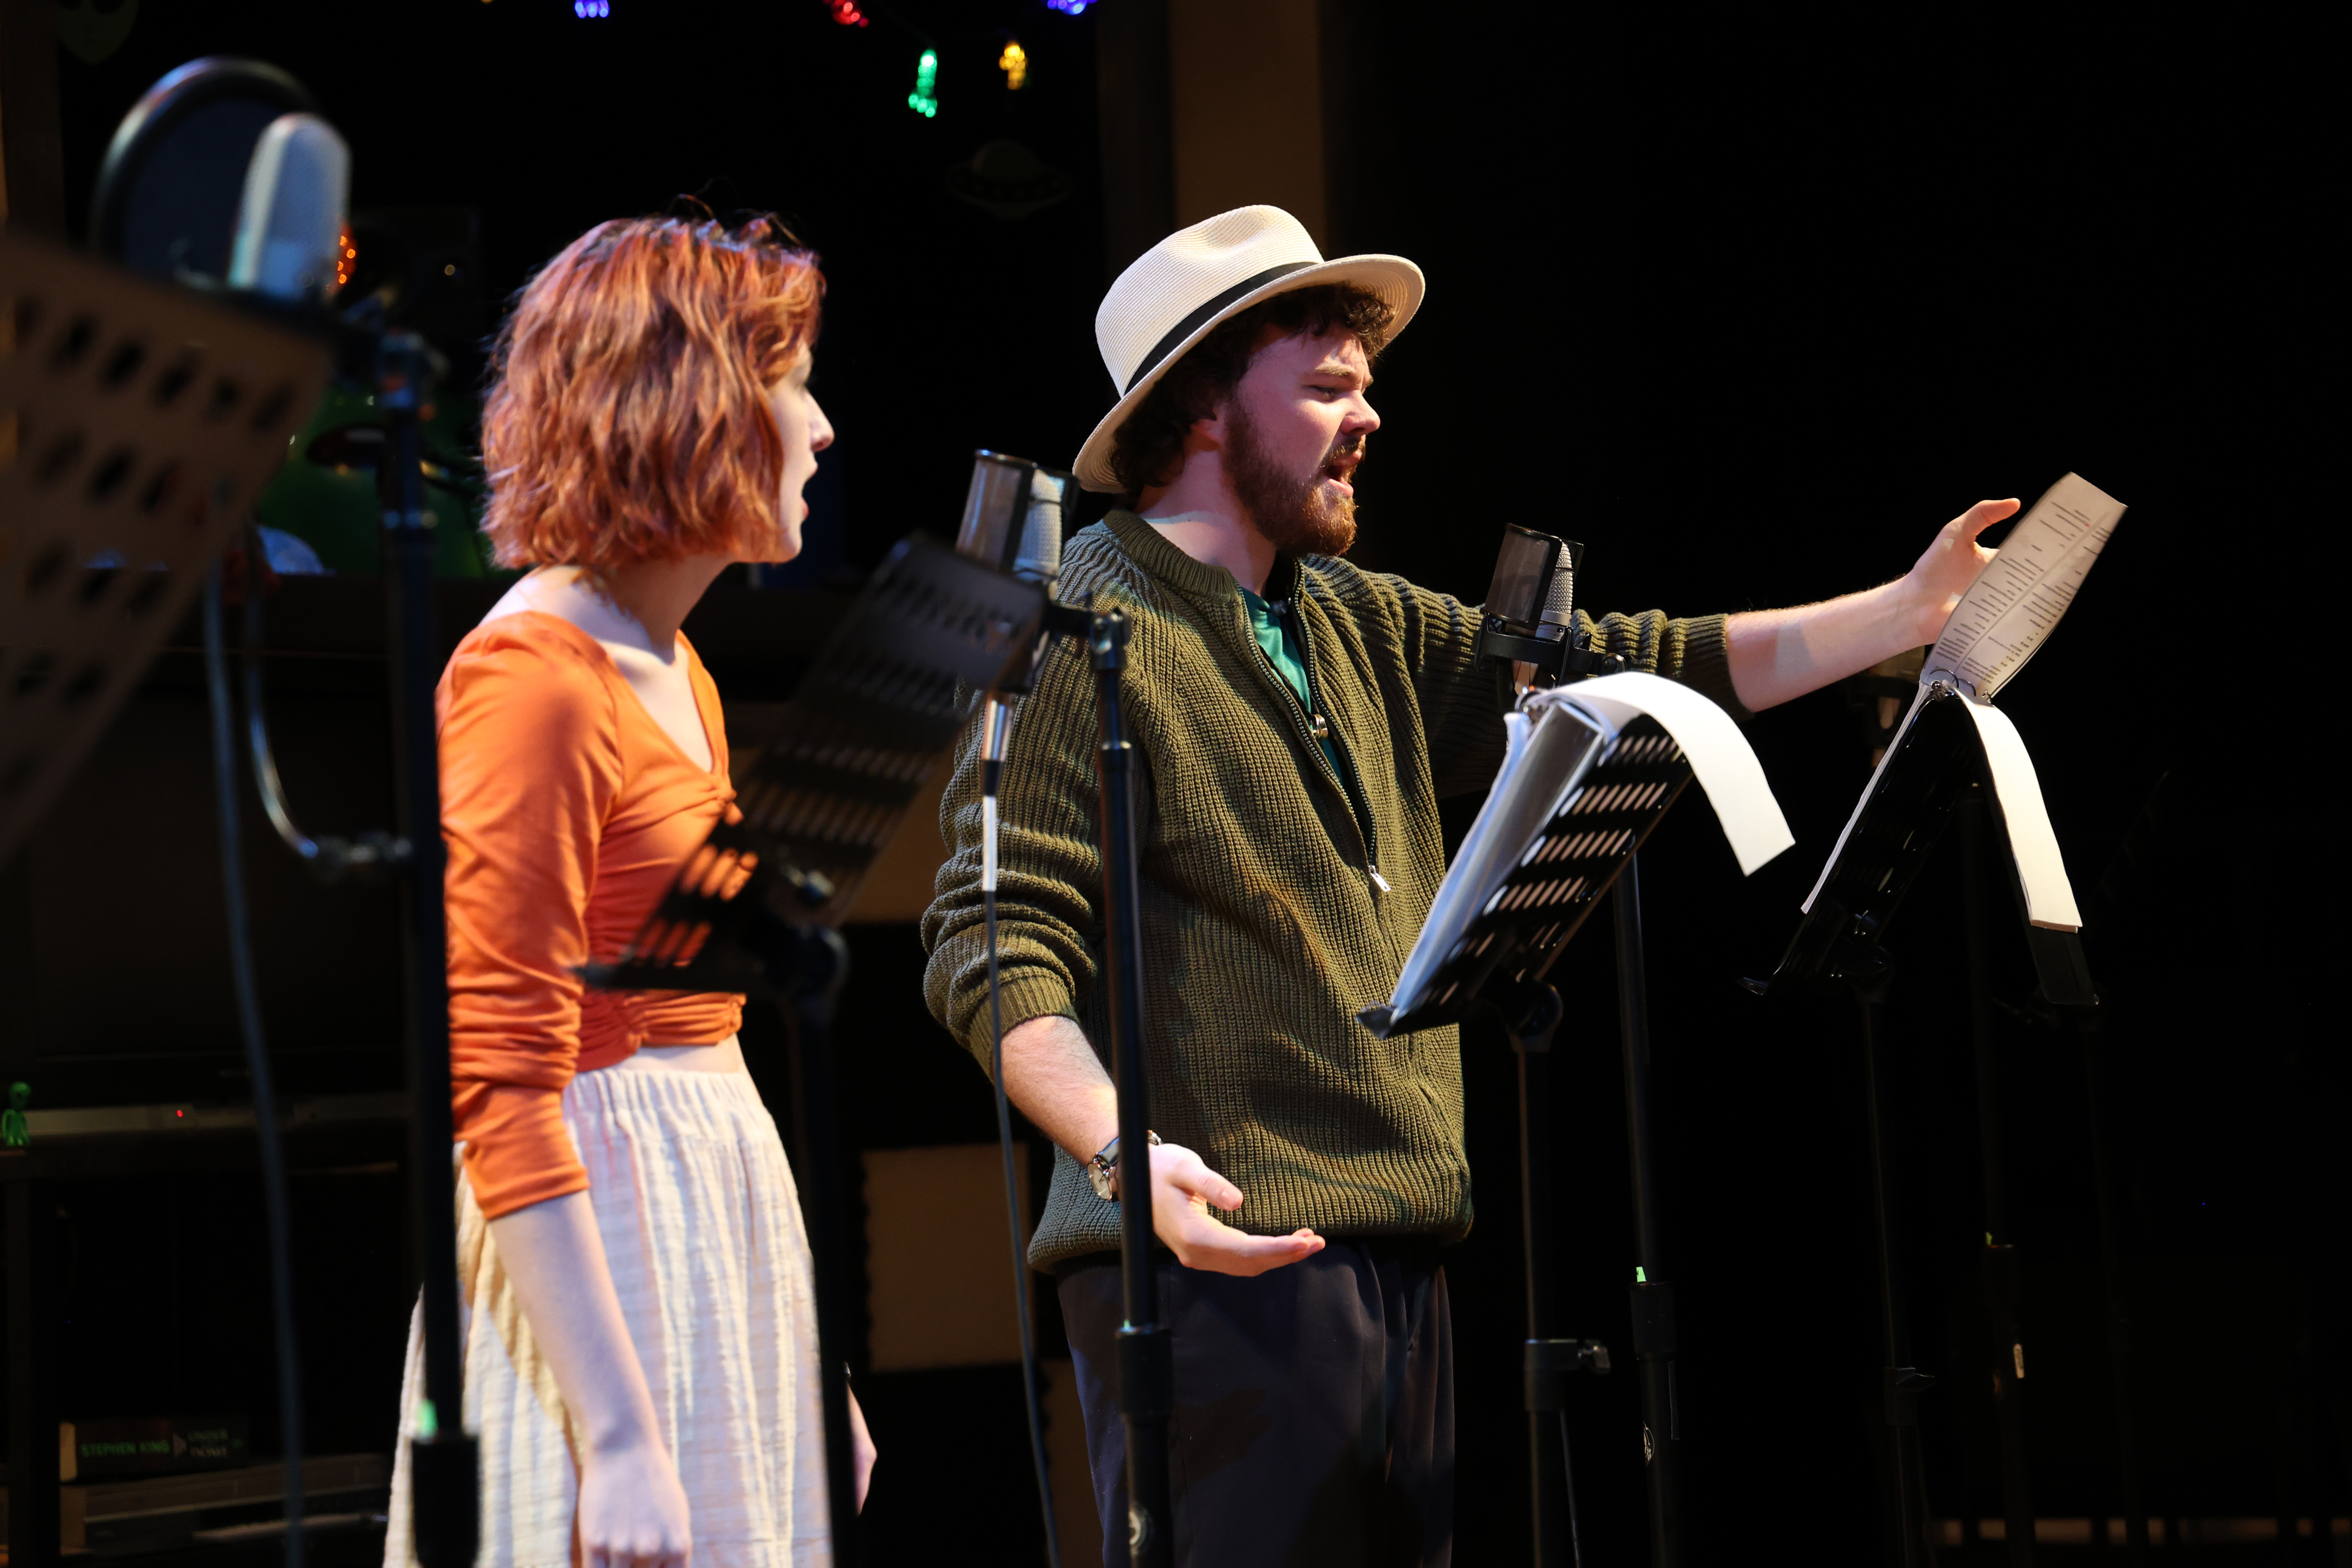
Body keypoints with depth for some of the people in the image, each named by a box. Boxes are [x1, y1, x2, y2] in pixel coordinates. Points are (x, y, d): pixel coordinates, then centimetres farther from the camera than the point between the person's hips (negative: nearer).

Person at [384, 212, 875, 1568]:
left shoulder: (675, 674, 14)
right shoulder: (534, 680, -15)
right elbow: (498, 1089, -19)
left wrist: (803, 1374, 19)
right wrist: (618, 1439, -23)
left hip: (724, 1207, 9)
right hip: (595, 1242, -9)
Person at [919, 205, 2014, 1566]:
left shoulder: (1362, 628, 20)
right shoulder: (1079, 635, -7)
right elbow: (996, 949, -14)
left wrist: (1907, 613, 12)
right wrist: (1121, 1153, -29)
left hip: (1398, 1260, 8)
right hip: (1220, 1255, -8)